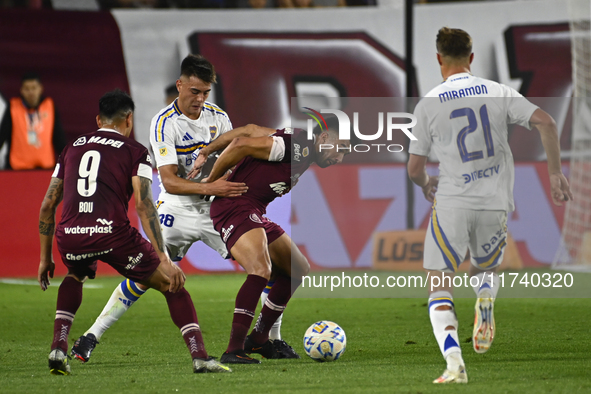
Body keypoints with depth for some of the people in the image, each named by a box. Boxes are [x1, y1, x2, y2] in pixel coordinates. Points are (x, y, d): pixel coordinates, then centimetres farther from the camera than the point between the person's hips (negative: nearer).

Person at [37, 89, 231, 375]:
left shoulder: (71, 148, 24)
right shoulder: (134, 151, 11)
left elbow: (48, 205, 23)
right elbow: (143, 205, -3)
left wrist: (45, 259, 31)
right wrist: (164, 259, -6)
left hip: (70, 236, 4)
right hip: (112, 233, -4)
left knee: (75, 277, 38)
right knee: (172, 284, 13)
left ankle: (58, 349, 20)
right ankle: (200, 357, 0)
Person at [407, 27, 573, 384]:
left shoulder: (428, 104, -1)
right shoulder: (499, 93, 3)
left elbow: (415, 169, 4)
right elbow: (545, 122, -7)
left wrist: (426, 184, 27)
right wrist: (556, 173, -1)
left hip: (451, 203, -2)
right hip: (495, 203, 2)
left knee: (440, 288, 5)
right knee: (485, 270, 28)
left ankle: (454, 362, -16)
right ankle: (485, 300, -8)